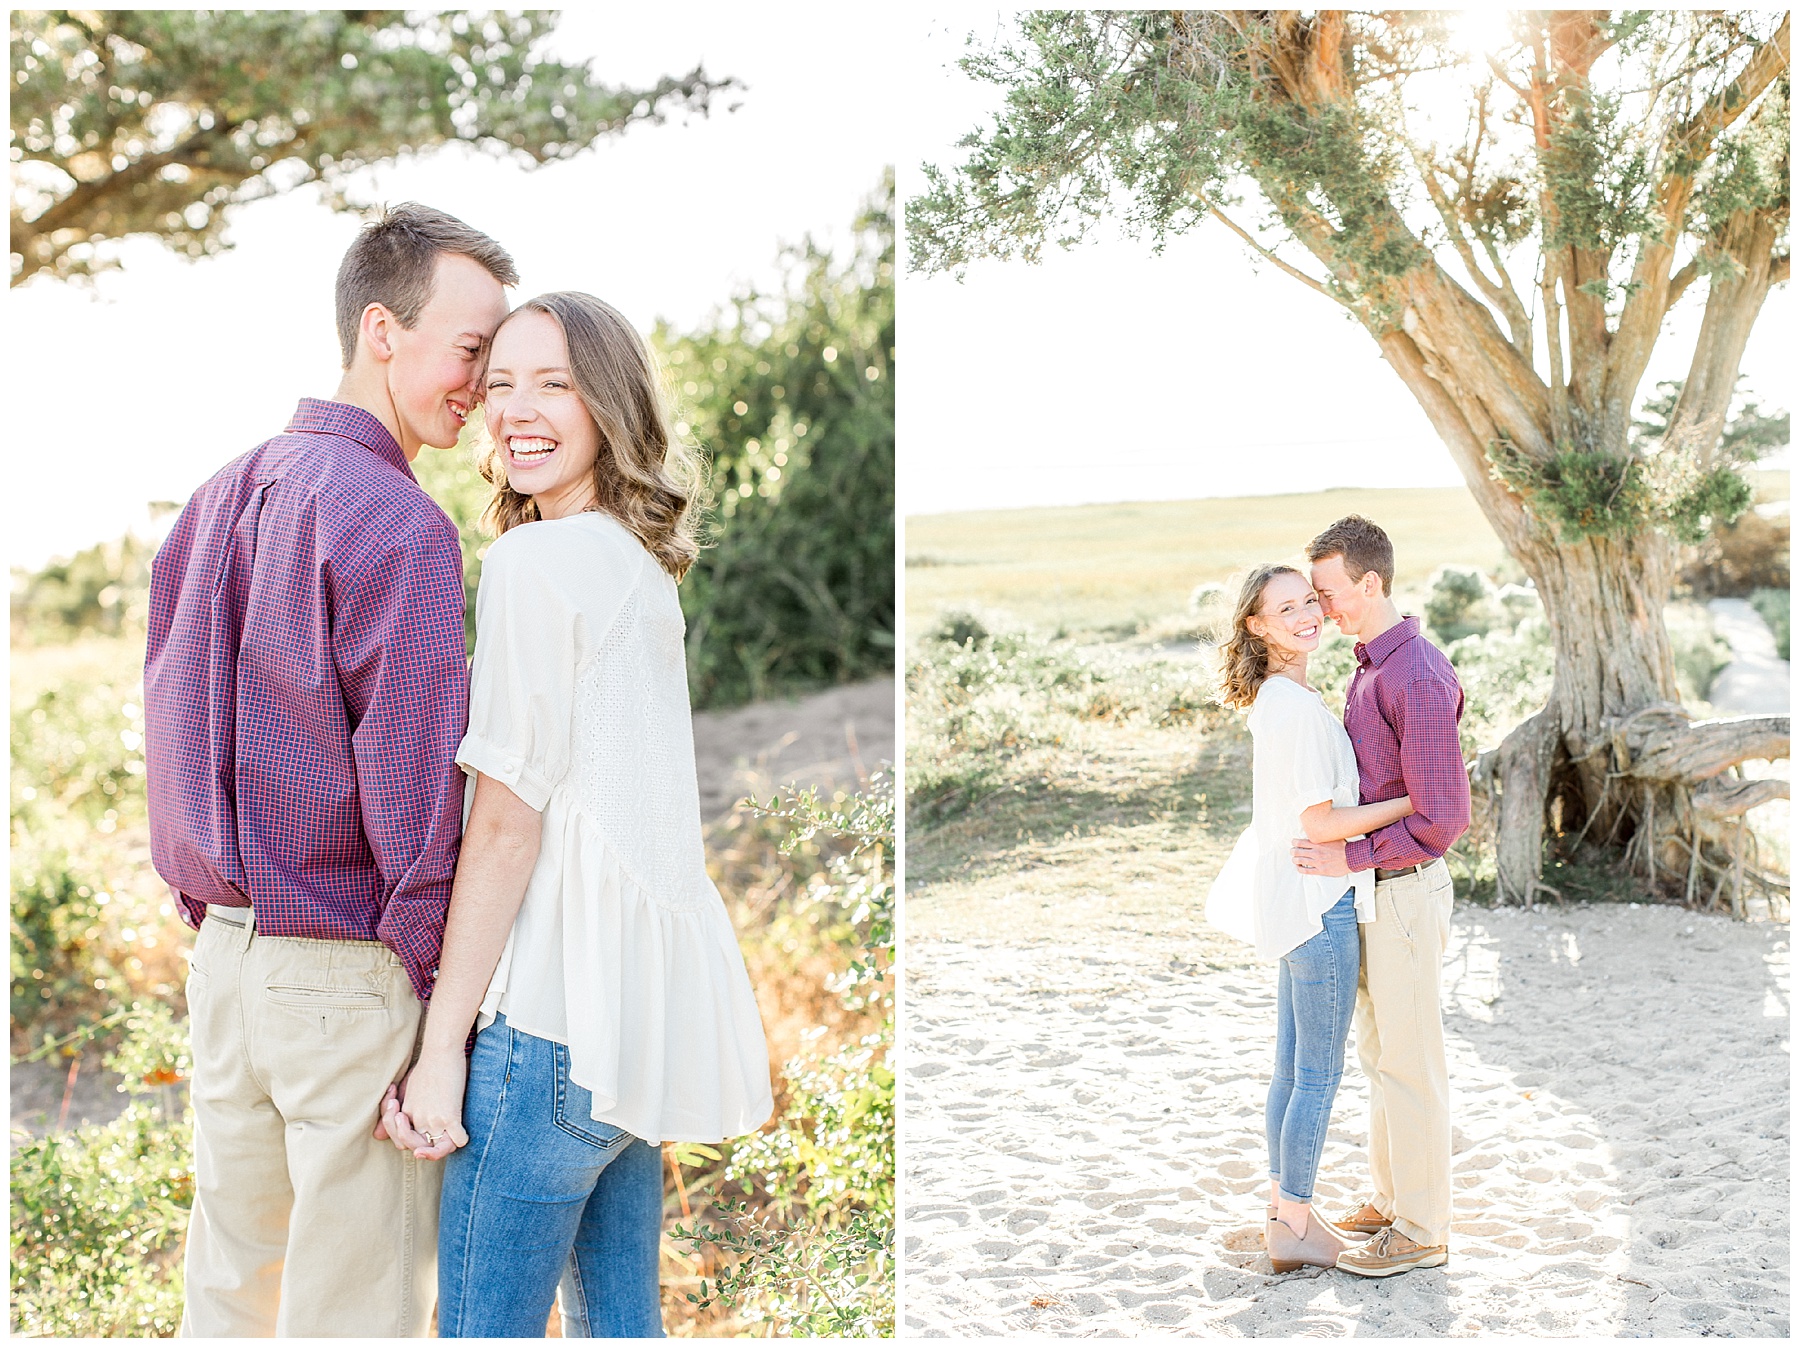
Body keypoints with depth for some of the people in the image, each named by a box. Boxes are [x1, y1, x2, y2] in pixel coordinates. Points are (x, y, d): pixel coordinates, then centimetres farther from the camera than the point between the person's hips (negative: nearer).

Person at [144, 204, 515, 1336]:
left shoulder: (223, 496, 9)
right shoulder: (396, 526, -17)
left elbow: (174, 723, 14)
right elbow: (412, 783, -19)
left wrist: (215, 912, 19)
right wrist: (442, 990, -11)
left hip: (223, 948, 8)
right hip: (346, 975, -8)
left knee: (230, 1281, 20)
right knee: (355, 1301, 5)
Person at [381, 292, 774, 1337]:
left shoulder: (534, 559, -11)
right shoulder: (643, 565, 16)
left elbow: (507, 822, -14)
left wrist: (443, 1047, -11)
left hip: (560, 1006, -9)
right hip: (648, 1002, 9)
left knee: (486, 1325, 1)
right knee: (619, 1318, 17)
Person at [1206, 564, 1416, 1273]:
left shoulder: (1277, 697, 11)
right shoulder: (1295, 705, -20)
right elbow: (1320, 823, -21)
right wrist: (1414, 800, -13)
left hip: (1295, 901, 10)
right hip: (1319, 902, -10)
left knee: (1292, 1067, 17)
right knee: (1319, 1076, 1)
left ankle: (1283, 1209, 28)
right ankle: (1295, 1231, 11)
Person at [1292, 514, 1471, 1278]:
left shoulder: (1419, 679, -23)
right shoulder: (1370, 668, 9)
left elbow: (1440, 819, -25)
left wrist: (1348, 858, -21)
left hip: (1403, 892, -10)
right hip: (1375, 889, 10)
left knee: (1409, 1063, 1)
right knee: (1378, 1051, 18)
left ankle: (1421, 1230, 13)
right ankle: (1392, 1199, 31)